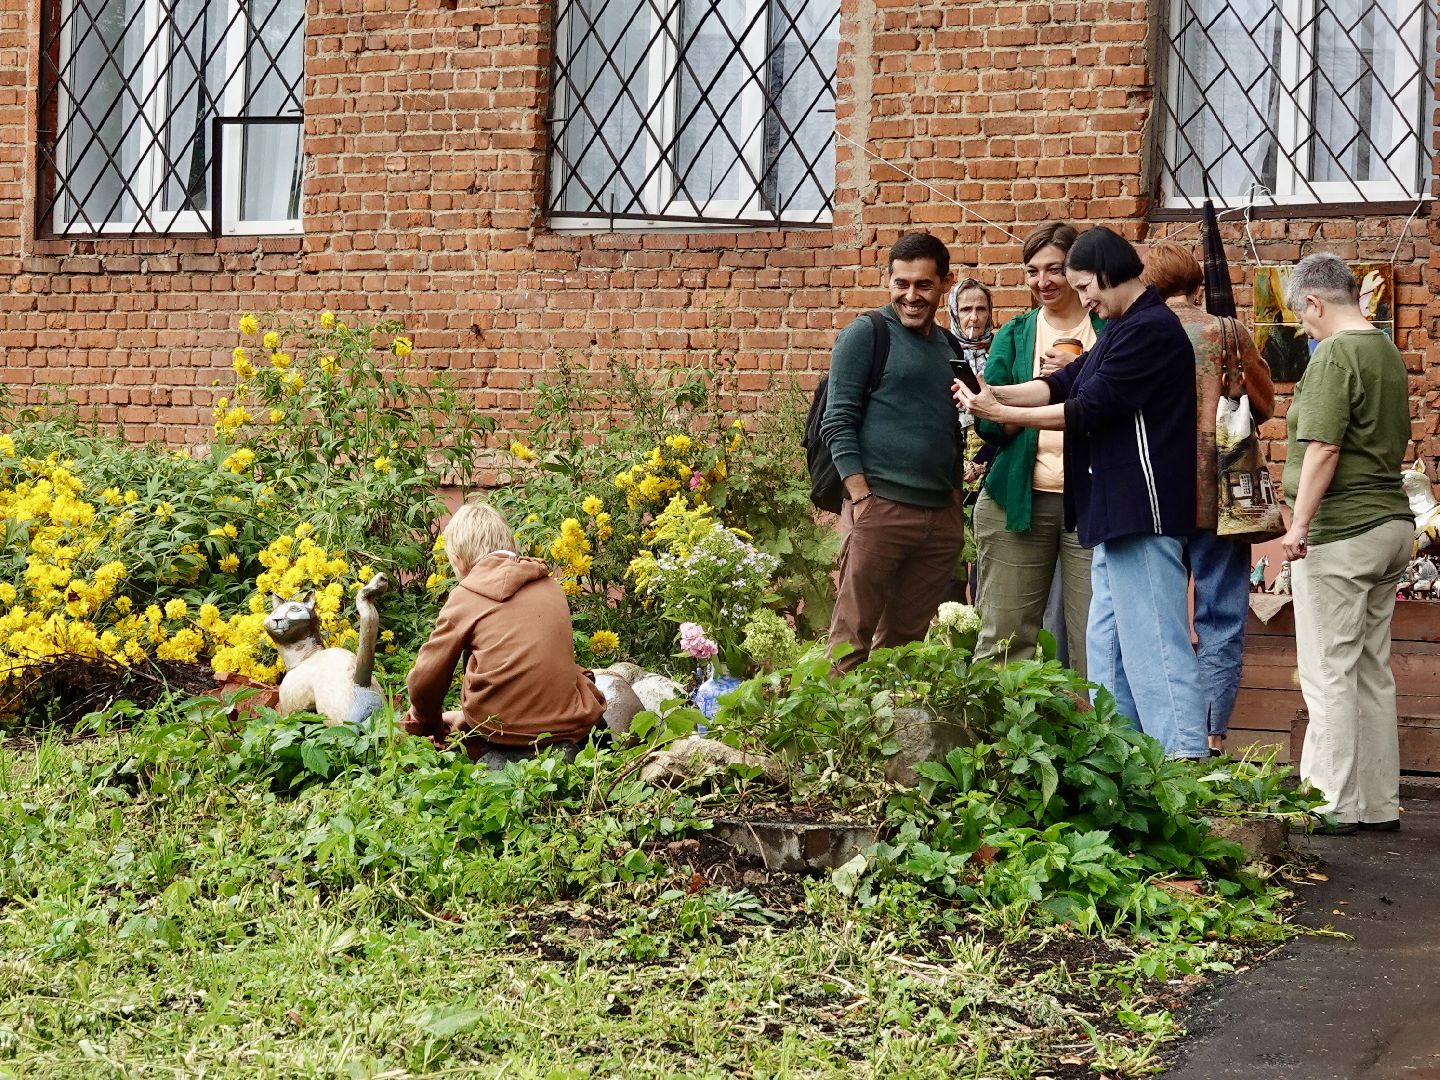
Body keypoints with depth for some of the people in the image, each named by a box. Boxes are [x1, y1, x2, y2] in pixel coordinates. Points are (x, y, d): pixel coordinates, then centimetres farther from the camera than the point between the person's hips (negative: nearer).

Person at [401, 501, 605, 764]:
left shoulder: (466, 596, 0)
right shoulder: (551, 586, 14)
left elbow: (425, 680, 2)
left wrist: (434, 727, 24)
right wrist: (466, 715, 28)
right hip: (568, 726, 5)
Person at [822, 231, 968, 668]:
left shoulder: (951, 348, 18)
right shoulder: (866, 335, 0)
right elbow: (838, 422, -6)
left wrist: (957, 492, 10)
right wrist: (862, 498, -14)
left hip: (942, 514, 6)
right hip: (880, 507, -6)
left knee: (905, 640, 9)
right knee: (852, 639, -5)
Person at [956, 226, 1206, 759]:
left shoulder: (1150, 329, -14)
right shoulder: (1123, 329, 20)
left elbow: (1089, 408, -17)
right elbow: (1063, 383, 12)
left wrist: (1000, 413, -12)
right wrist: (998, 393, -5)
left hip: (1143, 509, -11)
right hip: (1117, 513, 11)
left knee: (1153, 640, -13)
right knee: (1107, 643, 14)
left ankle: (1185, 758, -14)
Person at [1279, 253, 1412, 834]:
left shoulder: (1334, 356, -14)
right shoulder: (1388, 352, 14)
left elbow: (1323, 447, -20)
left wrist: (1300, 524, -17)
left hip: (1340, 531, -9)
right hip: (1391, 521, 9)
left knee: (1329, 672, -3)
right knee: (1372, 670, 13)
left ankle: (1334, 804, 1)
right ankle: (1379, 803, 18)